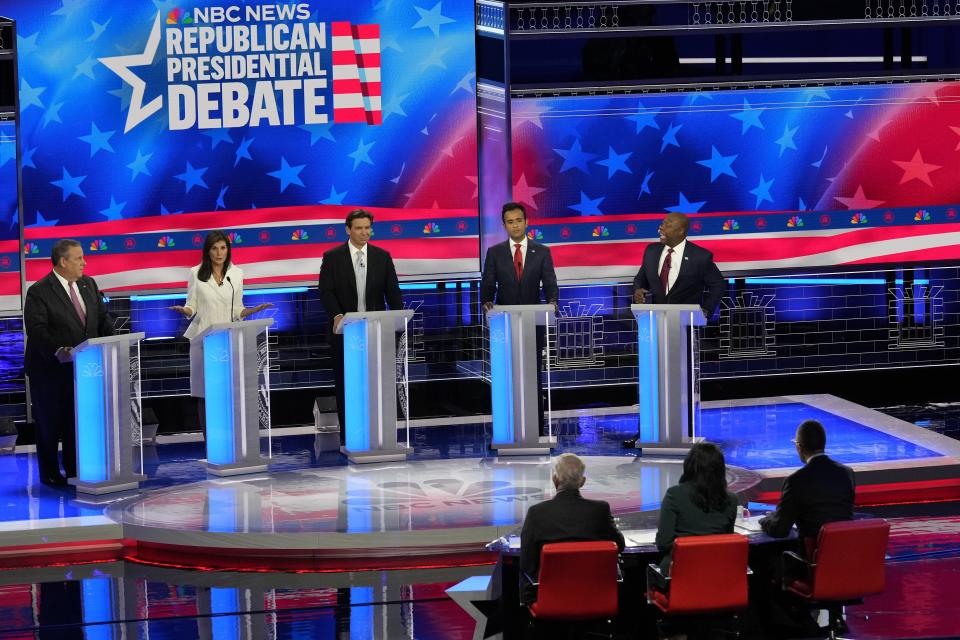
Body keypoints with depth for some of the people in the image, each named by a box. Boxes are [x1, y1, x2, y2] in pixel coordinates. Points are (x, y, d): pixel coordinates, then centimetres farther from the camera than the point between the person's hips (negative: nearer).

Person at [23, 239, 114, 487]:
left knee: (78, 421, 9)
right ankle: (49, 474, 15)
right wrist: (57, 351, -36)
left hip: (82, 367, 6)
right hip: (50, 369, -6)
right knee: (49, 423, 5)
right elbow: (36, 330, -22)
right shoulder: (39, 292, -14)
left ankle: (75, 471, 18)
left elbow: (102, 318, 10)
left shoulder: (88, 284, 8)